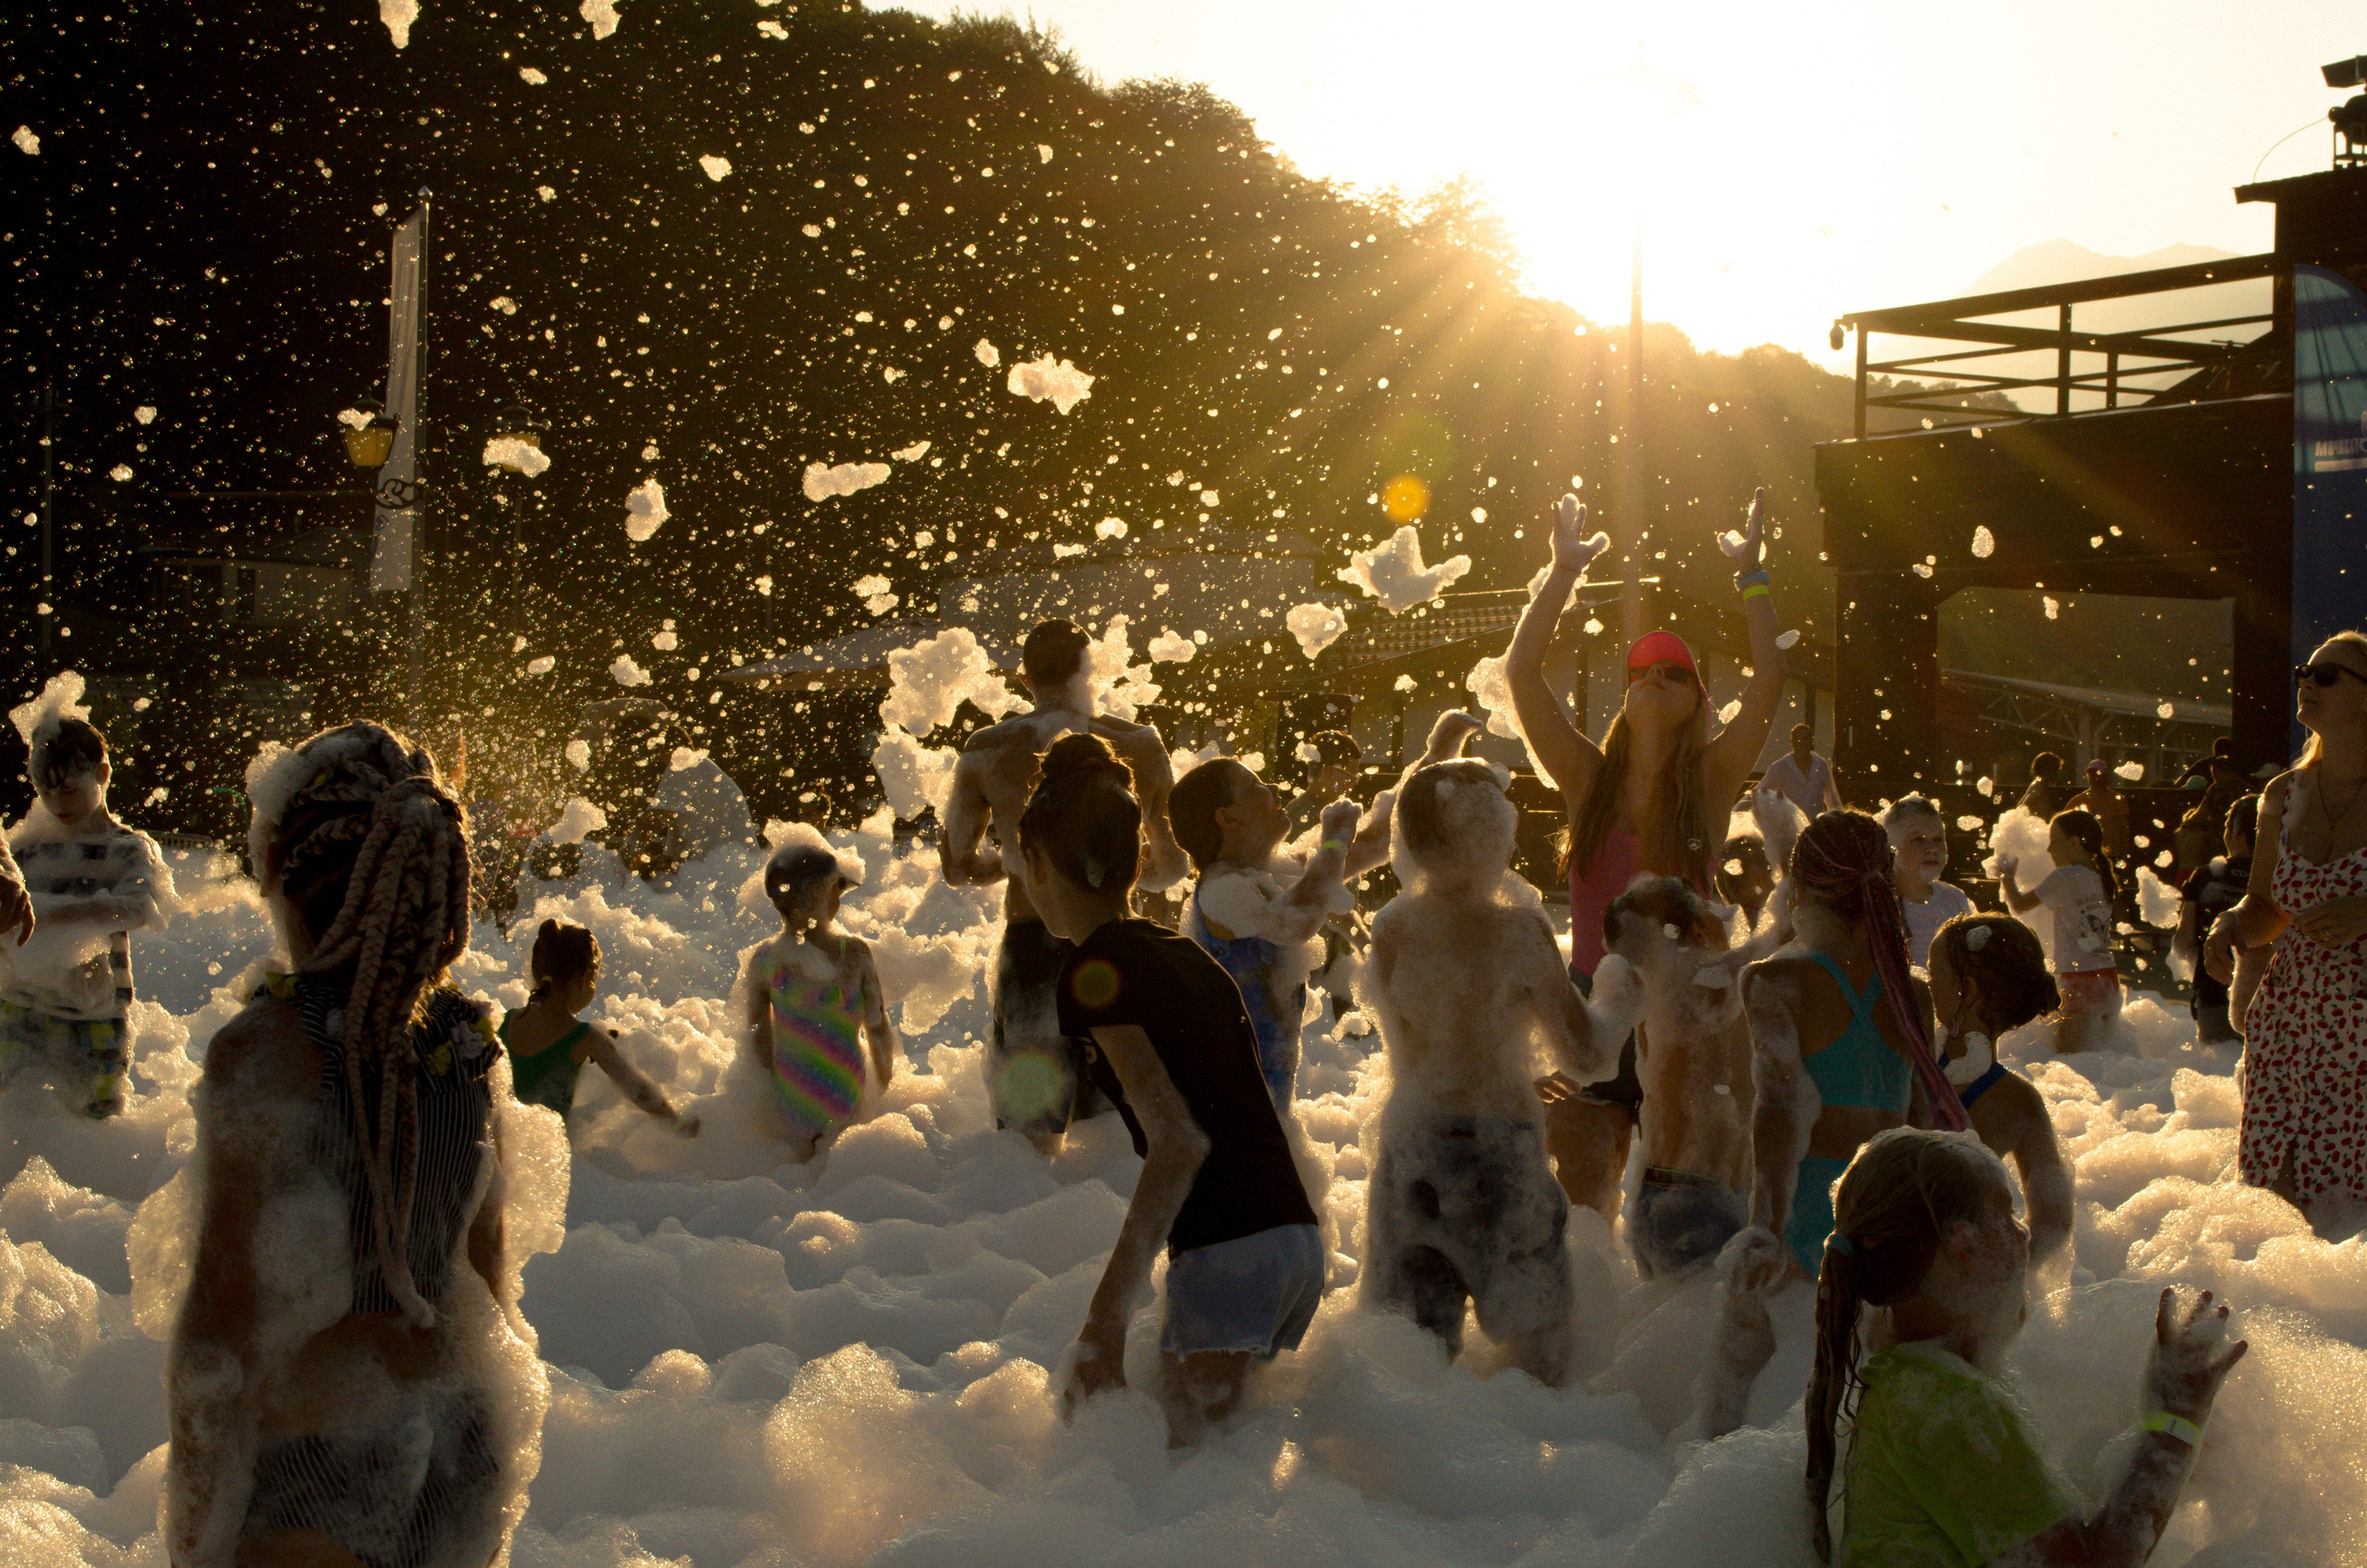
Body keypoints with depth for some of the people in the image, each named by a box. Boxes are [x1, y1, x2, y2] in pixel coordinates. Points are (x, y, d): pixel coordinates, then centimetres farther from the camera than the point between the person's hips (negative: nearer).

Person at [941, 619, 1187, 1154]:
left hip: (1031, 944, -1)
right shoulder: (1141, 746, -1)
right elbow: (1171, 867, 9)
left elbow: (958, 868, 6)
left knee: (1031, 1136, 8)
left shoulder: (987, 751, -2)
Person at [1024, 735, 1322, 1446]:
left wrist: (1106, 1314, -16)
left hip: (1227, 1253, -9)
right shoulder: (1185, 955, 19)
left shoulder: (1094, 969, -6)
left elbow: (1178, 1139, -16)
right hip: (1296, 1236, 9)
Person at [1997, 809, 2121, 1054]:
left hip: (2079, 983, -8)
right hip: (2110, 982, 8)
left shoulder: (2065, 877, -10)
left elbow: (2019, 906, -4)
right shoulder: (2102, 879, 11)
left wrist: (2006, 876, 15)